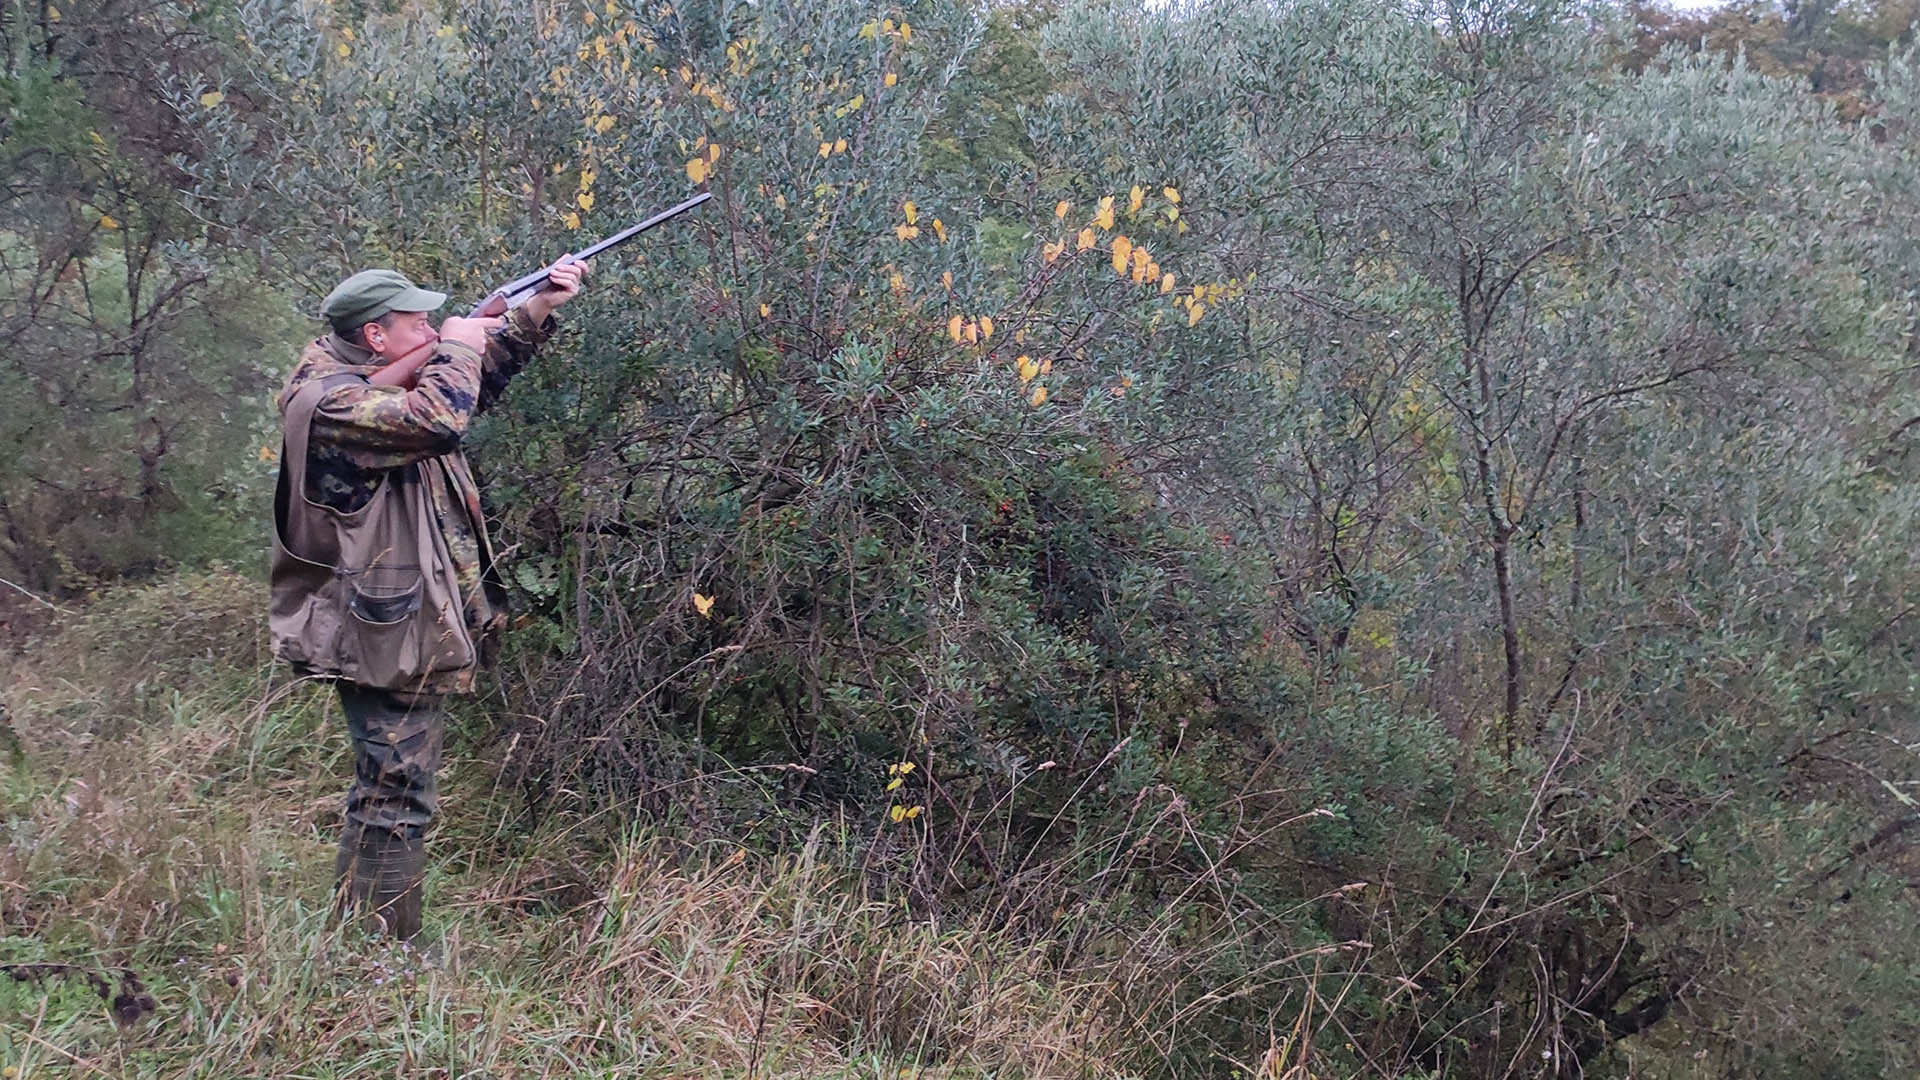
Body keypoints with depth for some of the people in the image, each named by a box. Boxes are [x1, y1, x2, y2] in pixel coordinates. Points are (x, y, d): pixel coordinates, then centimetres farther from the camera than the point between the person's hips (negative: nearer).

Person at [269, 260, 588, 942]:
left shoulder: (369, 377, 11)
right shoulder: (329, 400, -19)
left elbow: (478, 381, 23)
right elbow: (438, 419, -33)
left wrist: (536, 312, 12)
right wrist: (457, 347, -15)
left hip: (409, 625, 11)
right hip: (382, 631, -11)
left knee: (388, 786, 19)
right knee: (397, 794, -6)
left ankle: (359, 933, 32)